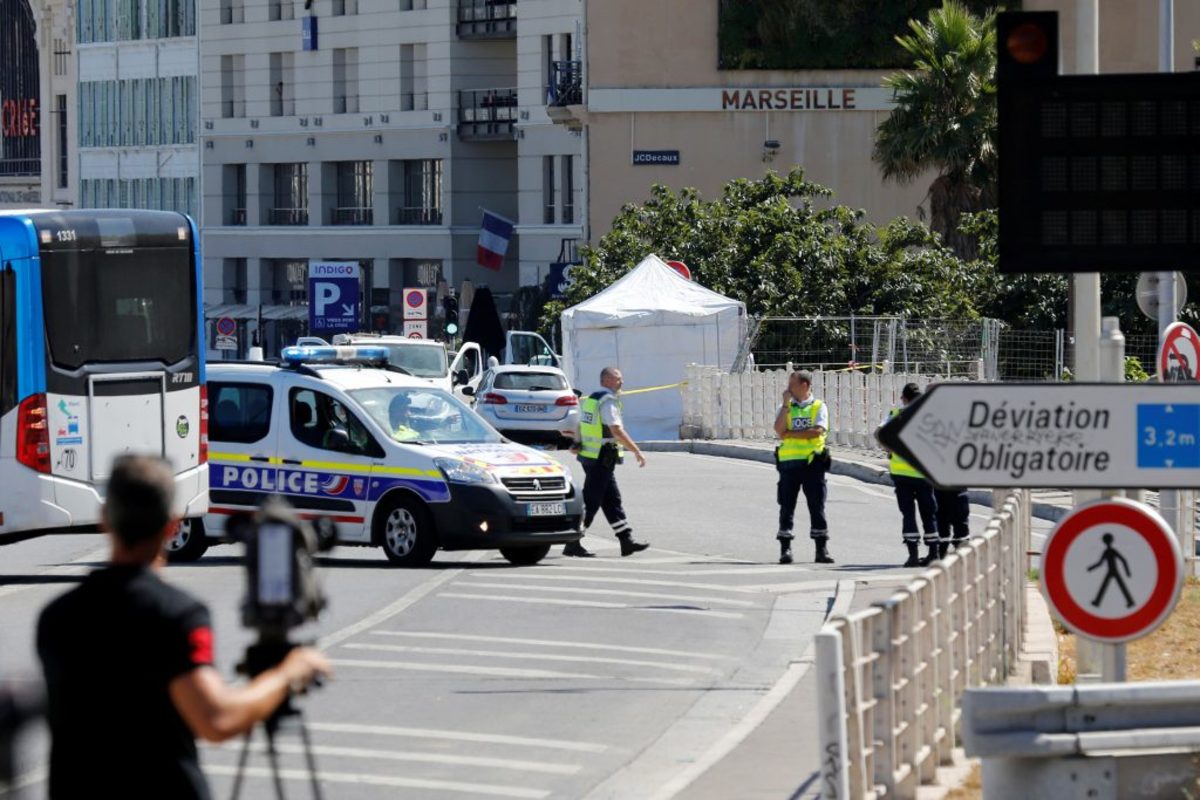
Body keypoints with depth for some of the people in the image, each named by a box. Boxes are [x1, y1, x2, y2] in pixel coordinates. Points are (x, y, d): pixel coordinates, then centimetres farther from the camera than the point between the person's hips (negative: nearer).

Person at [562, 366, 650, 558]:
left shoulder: (590, 399, 15)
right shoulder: (608, 401, -16)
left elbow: (580, 428, 20)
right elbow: (617, 430, -24)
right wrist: (637, 451, -21)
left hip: (589, 456, 10)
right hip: (602, 459, -10)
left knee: (612, 501, 11)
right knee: (591, 501, -6)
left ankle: (626, 541, 14)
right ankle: (573, 544, -4)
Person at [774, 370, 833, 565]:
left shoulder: (819, 407, 3)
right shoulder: (785, 408, 11)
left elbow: (818, 431, -14)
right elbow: (779, 431, -7)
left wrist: (790, 433, -9)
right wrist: (786, 404, -7)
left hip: (812, 462, -2)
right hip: (789, 462, 2)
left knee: (817, 506, -1)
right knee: (787, 507, 2)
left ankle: (822, 549, 3)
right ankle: (785, 549, 7)